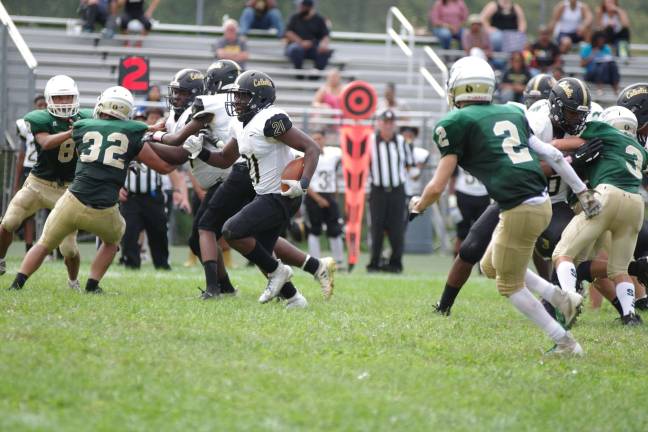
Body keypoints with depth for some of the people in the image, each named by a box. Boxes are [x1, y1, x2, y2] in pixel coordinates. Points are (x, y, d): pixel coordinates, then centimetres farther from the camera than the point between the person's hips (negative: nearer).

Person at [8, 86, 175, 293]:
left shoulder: (82, 128, 10)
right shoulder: (132, 136, 6)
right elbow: (164, 166, 10)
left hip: (73, 202, 0)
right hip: (103, 212, 0)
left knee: (44, 244, 21)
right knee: (112, 240, 32)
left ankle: (18, 282, 8)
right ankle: (92, 285, 21)